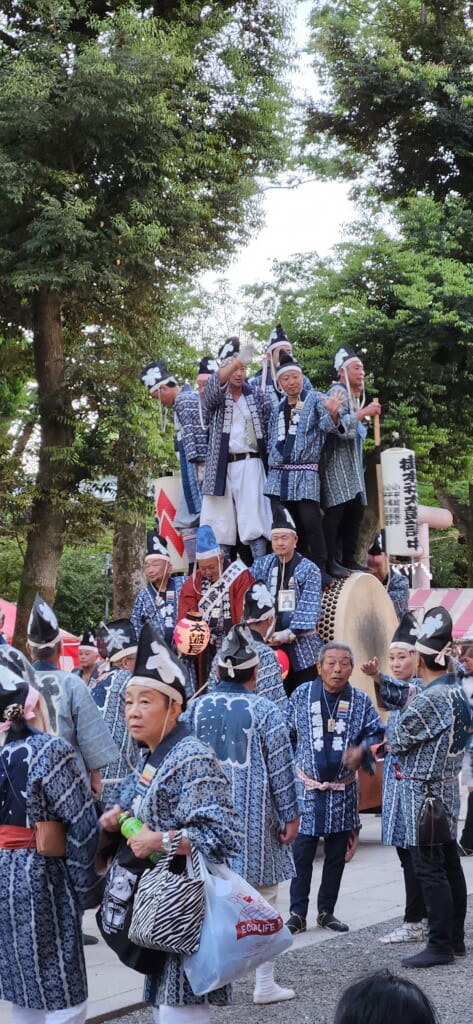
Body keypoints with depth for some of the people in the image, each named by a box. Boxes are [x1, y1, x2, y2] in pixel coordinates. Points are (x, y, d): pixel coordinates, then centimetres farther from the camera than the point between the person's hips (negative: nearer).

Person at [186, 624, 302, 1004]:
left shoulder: (196, 709, 2)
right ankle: (265, 983, 8)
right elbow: (282, 770, -8)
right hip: (254, 818, -4)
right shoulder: (265, 712, -9)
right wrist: (290, 816, -1)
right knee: (262, 901, 5)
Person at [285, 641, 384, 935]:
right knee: (302, 853, -5)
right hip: (307, 788, -2)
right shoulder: (302, 695, -1)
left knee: (337, 854, 9)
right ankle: (298, 913, 3)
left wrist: (362, 750, -15)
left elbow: (377, 733, 4)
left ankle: (326, 911, 21)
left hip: (343, 791, 2)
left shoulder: (361, 701, 2)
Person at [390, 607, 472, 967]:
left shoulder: (428, 699, -20)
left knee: (429, 868, -5)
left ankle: (440, 946, -2)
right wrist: (410, 764, 9)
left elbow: (397, 739, -12)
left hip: (424, 791, -9)